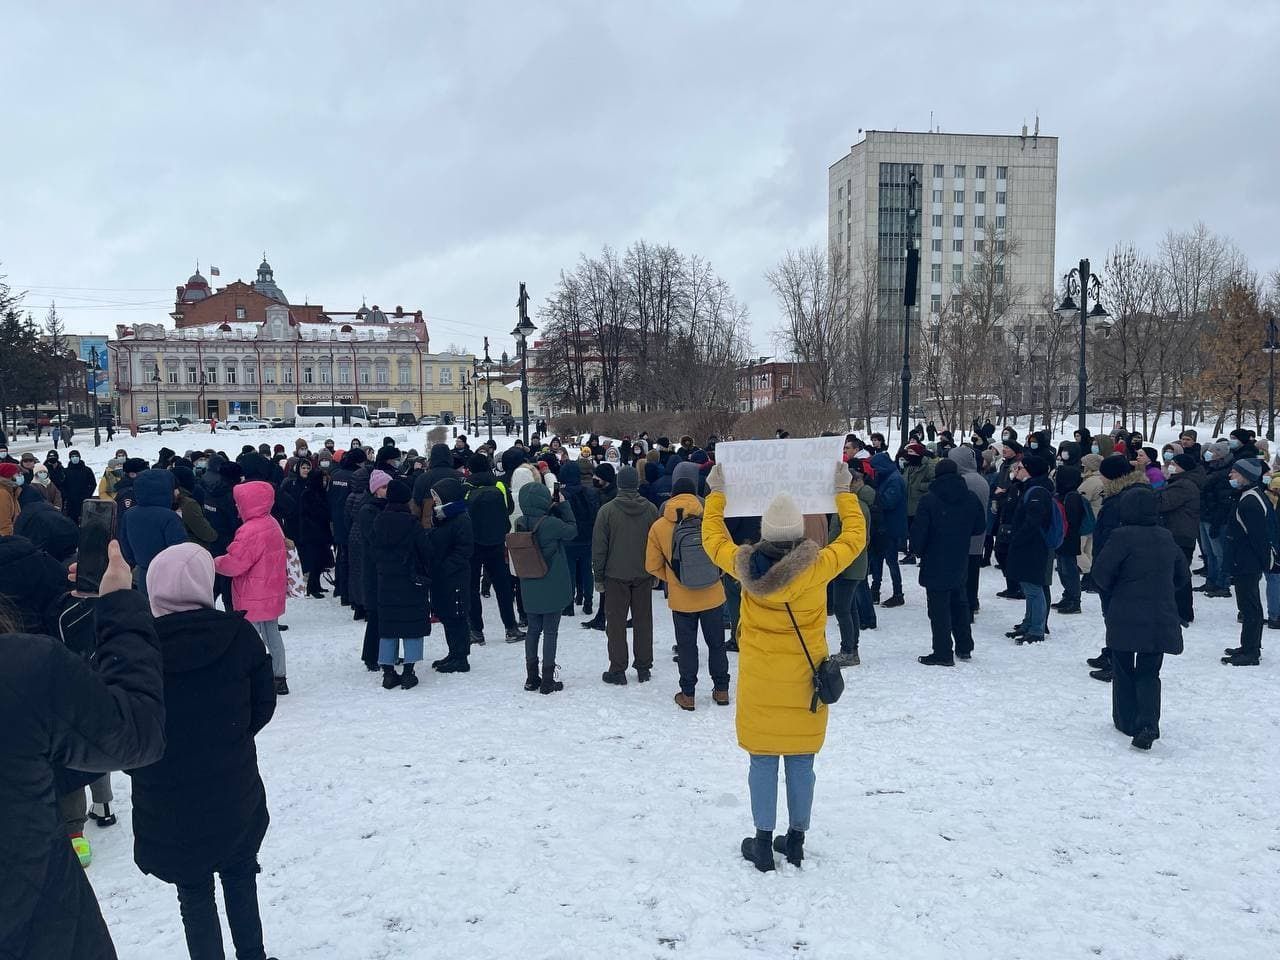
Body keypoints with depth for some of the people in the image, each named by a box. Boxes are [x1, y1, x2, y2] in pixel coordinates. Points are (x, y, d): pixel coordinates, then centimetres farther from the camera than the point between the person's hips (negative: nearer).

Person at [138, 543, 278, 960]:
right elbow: (264, 704, -3)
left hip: (166, 801, -1)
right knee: (240, 875, 23)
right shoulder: (238, 634, -13)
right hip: (236, 792, 1)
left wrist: (143, 764, 11)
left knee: (194, 892, 16)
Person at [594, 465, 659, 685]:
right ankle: (644, 668, 18)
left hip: (616, 576, -3)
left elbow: (599, 546, -8)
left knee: (616, 622, 5)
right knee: (643, 620, 12)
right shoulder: (650, 509, -2)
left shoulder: (607, 510, -11)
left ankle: (617, 670, 7)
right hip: (644, 575, 3)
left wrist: (598, 576, 1)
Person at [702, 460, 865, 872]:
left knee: (763, 760, 9)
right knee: (800, 762, 11)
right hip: (803, 679, 0)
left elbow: (713, 539, 8)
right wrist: (843, 492, 12)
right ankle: (795, 841, 23)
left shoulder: (745, 567, -11)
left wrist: (715, 494, 18)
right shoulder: (817, 566, -16)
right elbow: (855, 536, 1)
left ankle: (763, 844, 16)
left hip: (759, 680, 0)